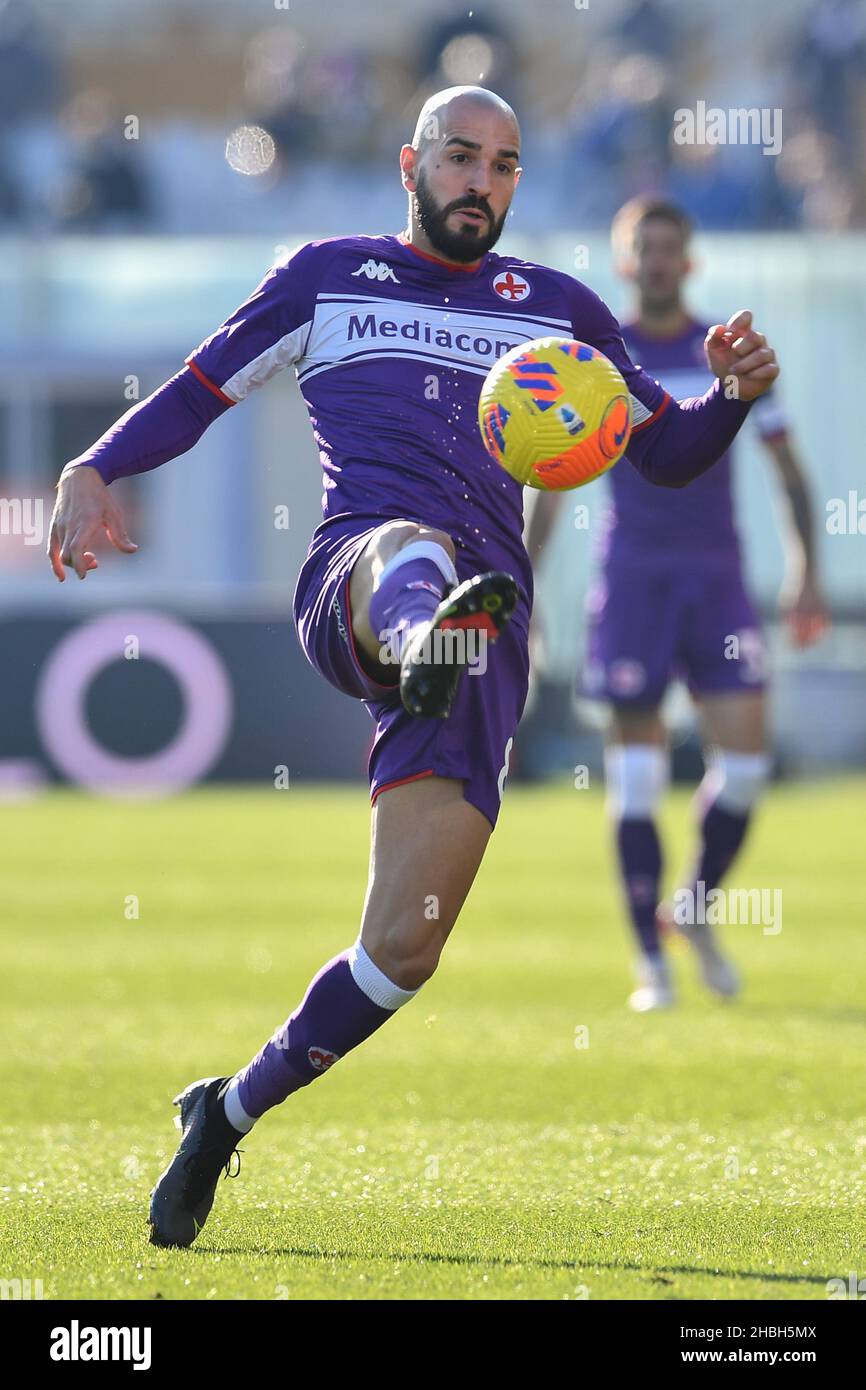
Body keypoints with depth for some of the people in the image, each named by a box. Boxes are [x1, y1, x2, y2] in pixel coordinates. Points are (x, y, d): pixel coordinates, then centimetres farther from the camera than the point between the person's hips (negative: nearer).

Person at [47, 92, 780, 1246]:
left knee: (405, 946, -8)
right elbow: (197, 394, 22)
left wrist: (736, 393, 5)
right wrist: (92, 474, 3)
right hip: (350, 580, -2)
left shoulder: (558, 309, 25)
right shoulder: (329, 277, 21)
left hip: (489, 619, 2)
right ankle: (423, 640, -83)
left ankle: (228, 1115, 13)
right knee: (413, 544, -44)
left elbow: (669, 454, 27)